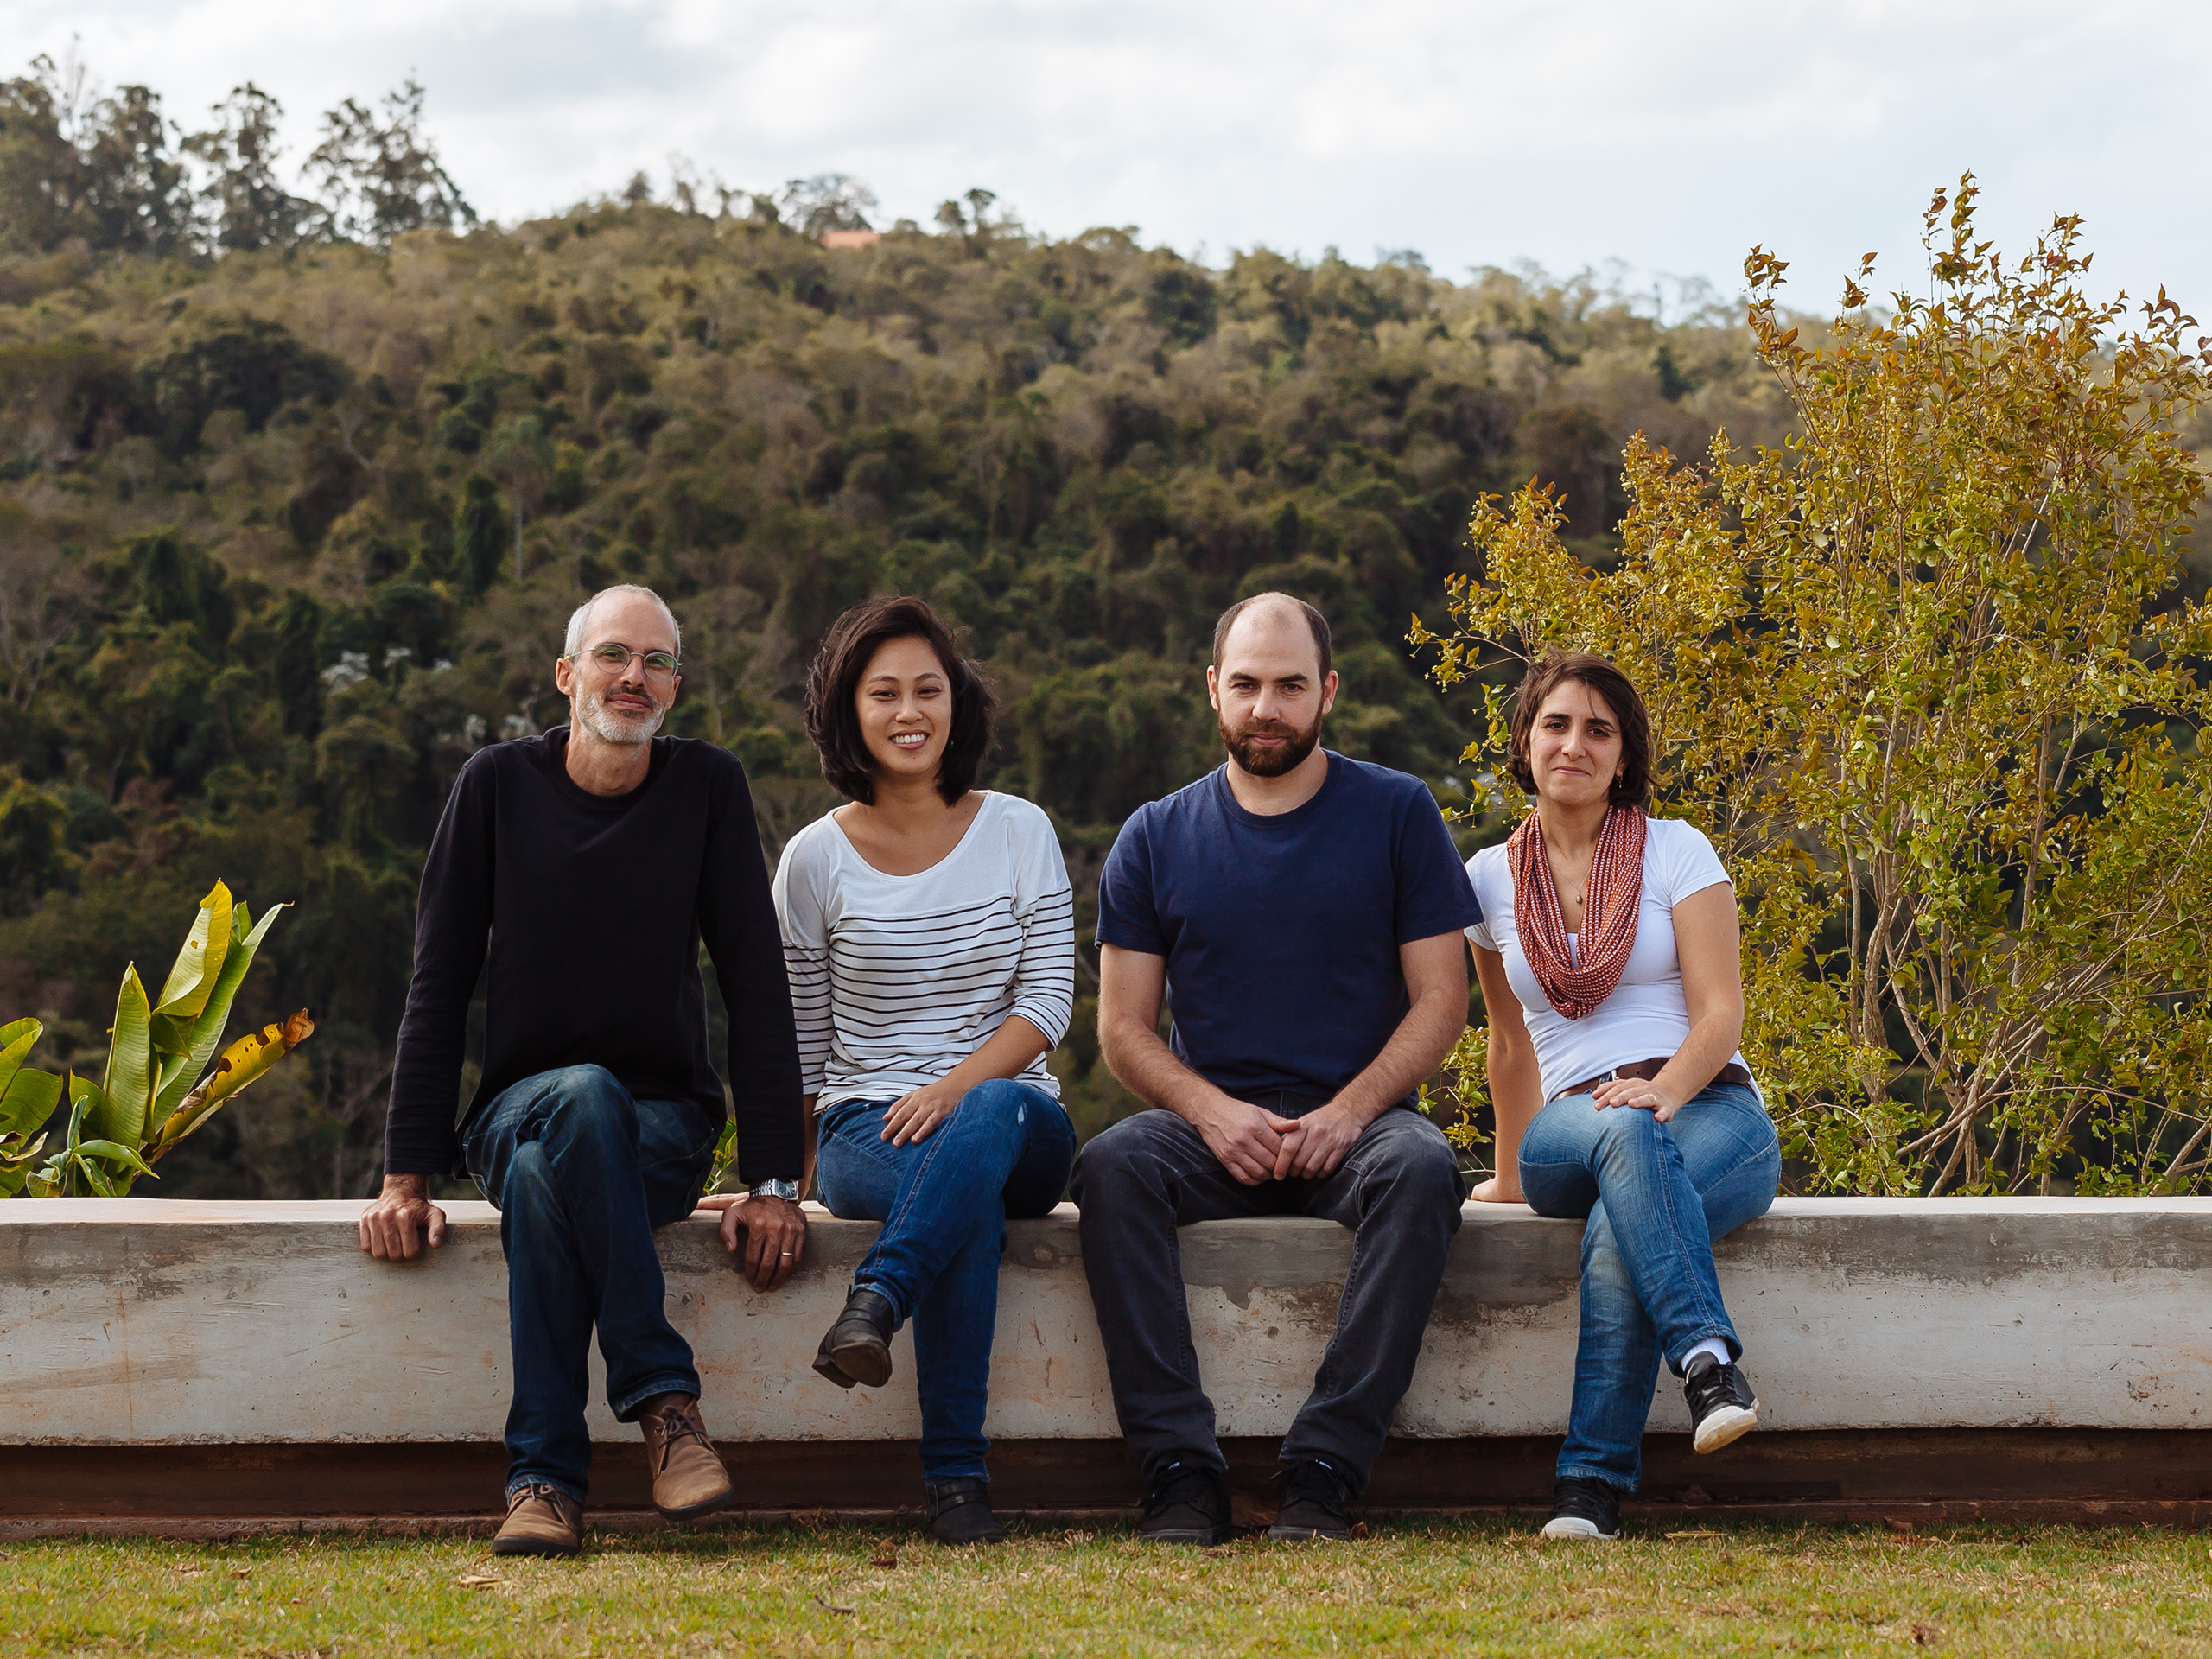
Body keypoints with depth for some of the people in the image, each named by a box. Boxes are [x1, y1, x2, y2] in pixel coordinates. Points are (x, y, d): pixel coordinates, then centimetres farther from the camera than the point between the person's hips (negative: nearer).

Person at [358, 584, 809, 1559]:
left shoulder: (707, 786, -1)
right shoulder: (499, 784, -1)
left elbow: (756, 986, -3)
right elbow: (438, 989, -1)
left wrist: (774, 1181, -11)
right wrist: (406, 1177, -9)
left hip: (666, 1124, 0)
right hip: (516, 1108, 0)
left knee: (543, 1176, -35)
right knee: (583, 1095, -36)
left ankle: (544, 1471, -30)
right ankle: (663, 1396, -33)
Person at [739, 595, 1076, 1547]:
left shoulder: (1019, 833, 6)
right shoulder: (816, 858, 6)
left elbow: (1049, 997, -1)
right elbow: (800, 1041, 11)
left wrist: (955, 1088, -17)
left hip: (1014, 1119, 1)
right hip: (868, 1130, 0)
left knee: (989, 1120, -40)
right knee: (972, 1205, -38)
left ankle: (875, 1303, -49)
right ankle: (955, 1476, -40)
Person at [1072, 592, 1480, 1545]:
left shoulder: (1397, 815, 6)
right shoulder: (1157, 839, 9)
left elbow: (1440, 1001, 2)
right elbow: (1122, 1028, 6)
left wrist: (1349, 1111, -14)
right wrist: (1210, 1110, -13)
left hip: (1358, 1117, -1)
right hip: (1212, 1122, 1)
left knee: (1421, 1168, -35)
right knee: (1111, 1165, -31)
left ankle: (1324, 1467, -32)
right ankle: (1181, 1470, -32)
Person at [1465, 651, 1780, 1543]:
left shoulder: (1677, 850, 6)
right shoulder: (1490, 878, 14)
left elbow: (1720, 1013, -3)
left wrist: (1662, 1089, -23)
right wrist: (1512, 1175, 30)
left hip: (1710, 1112, -1)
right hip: (1569, 1128, 1)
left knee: (1618, 1235, -37)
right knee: (1624, 1134, -39)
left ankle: (1592, 1483, -39)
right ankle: (1707, 1358, -52)